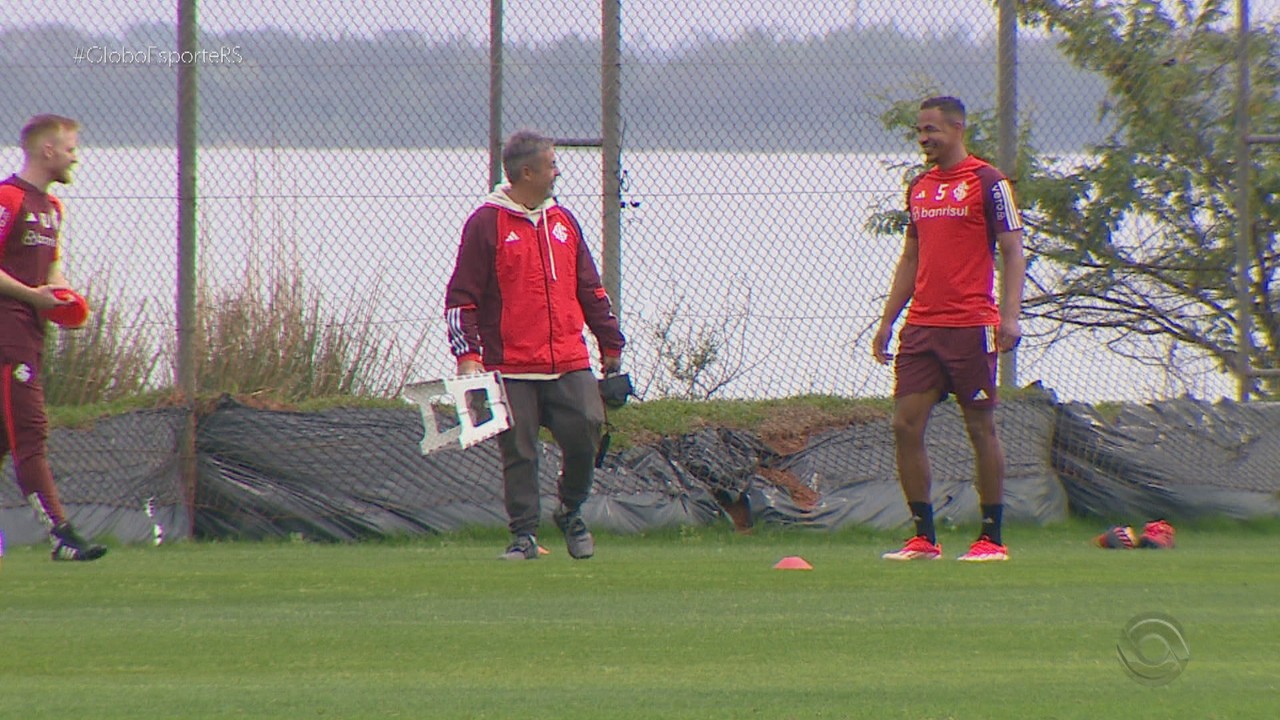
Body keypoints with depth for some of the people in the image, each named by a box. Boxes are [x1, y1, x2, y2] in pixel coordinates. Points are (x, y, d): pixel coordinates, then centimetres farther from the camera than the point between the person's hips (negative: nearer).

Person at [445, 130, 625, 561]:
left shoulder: (562, 221, 15)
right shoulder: (487, 224, -3)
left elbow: (590, 289, 22)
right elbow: (461, 296, -5)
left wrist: (611, 343, 22)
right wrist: (467, 355, -14)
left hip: (570, 363, 4)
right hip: (512, 368, -4)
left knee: (586, 432, -7)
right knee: (518, 453, -1)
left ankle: (570, 512, 17)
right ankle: (524, 535, 9)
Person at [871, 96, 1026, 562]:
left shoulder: (988, 183, -4)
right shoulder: (919, 187, 16)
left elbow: (1012, 251, -7)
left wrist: (1010, 315, -17)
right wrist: (888, 320, 18)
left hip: (971, 326, -6)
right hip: (921, 327, 6)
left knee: (981, 427, -1)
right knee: (906, 424, -2)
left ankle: (991, 538, 5)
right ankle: (923, 537, 3)